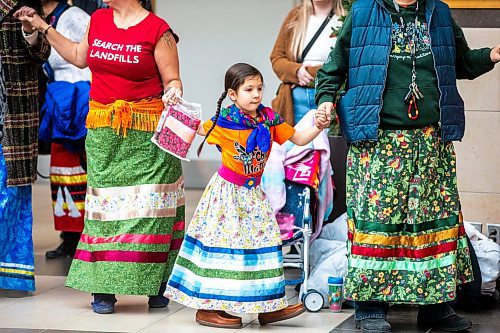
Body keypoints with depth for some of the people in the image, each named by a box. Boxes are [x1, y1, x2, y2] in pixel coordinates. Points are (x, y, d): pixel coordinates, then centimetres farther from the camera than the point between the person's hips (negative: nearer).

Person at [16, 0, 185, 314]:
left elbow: (172, 80, -3)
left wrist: (174, 93, -26)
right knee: (105, 204, 2)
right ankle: (104, 288, 6)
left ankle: (156, 284, 9)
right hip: (103, 133, 4)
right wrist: (42, 26, 28)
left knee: (148, 205, -1)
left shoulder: (158, 30, -7)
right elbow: (80, 57, 26)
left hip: (146, 133, -4)